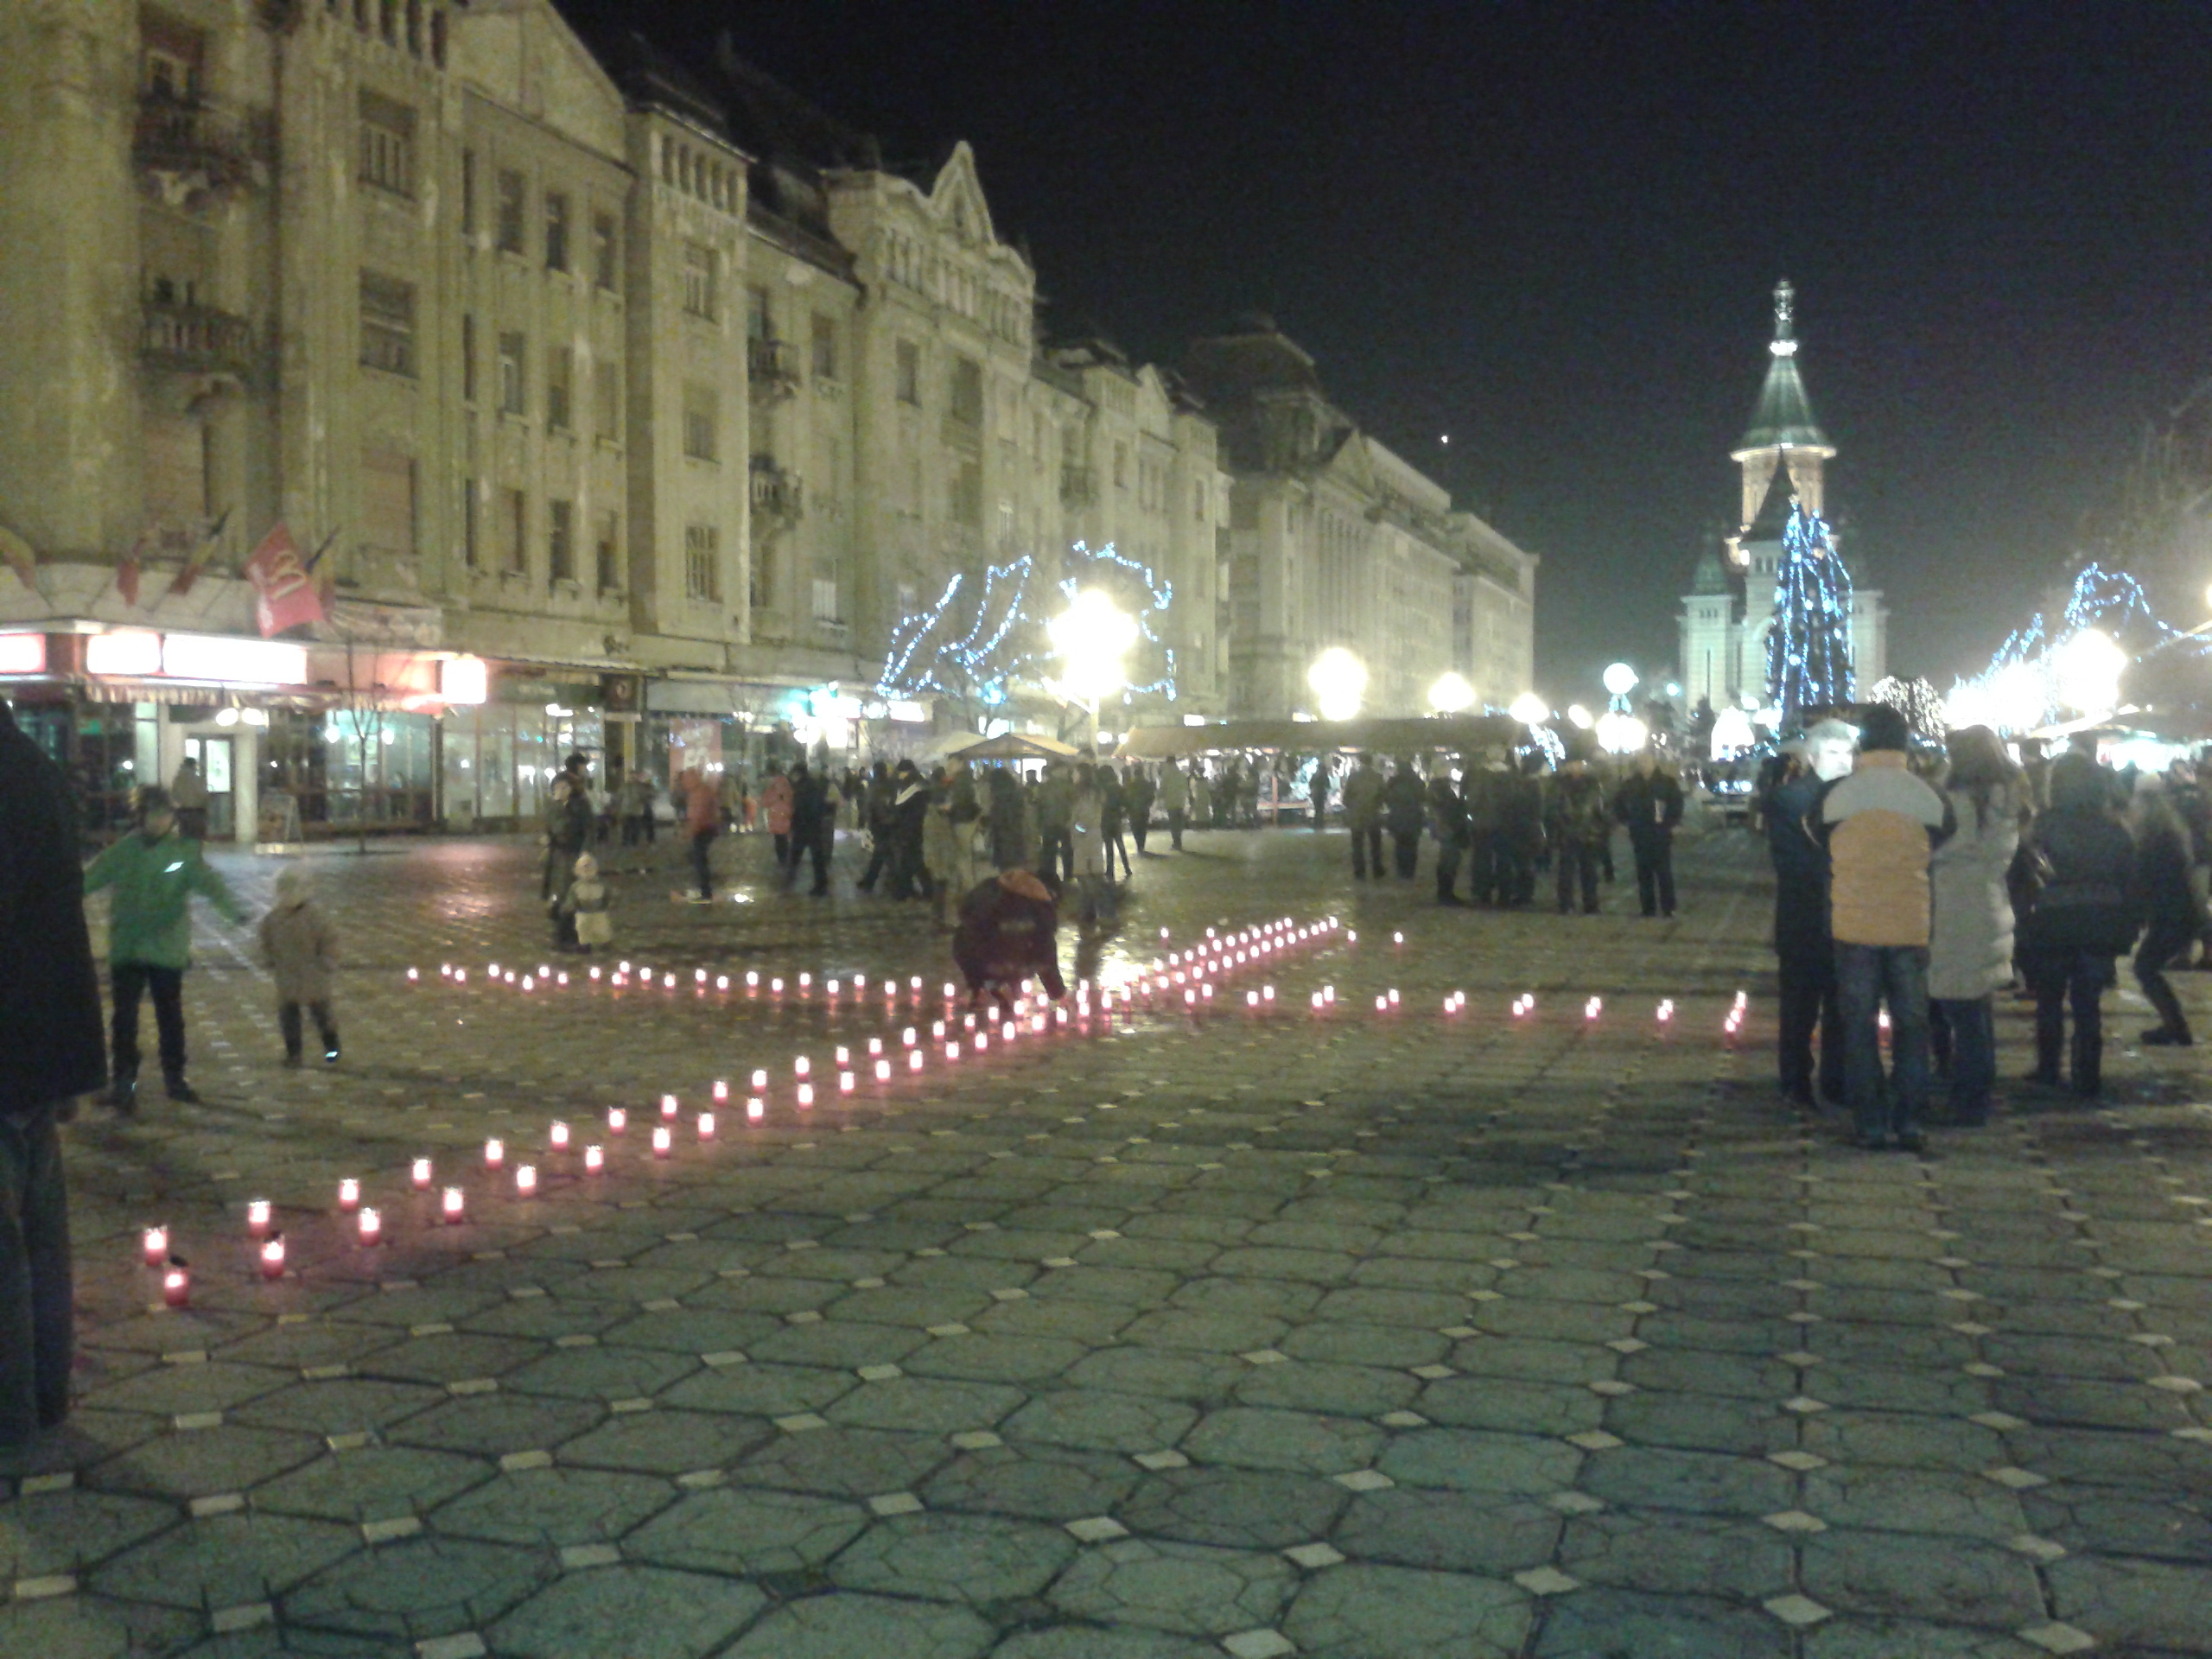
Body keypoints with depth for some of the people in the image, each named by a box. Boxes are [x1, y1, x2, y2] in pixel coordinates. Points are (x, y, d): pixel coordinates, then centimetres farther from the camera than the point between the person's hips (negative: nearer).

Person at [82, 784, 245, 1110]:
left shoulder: (184, 852, -5)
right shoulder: (124, 850, -1)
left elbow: (208, 882, -18)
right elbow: (91, 878, -3)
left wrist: (233, 909, -36)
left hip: (168, 948, 0)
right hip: (126, 947, 0)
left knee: (171, 1016, 10)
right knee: (125, 1016, -2)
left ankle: (175, 1079, 24)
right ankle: (124, 1084, 6)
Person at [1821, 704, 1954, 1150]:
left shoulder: (1836, 797, -5)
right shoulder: (1929, 798, -4)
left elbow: (1824, 858, 8)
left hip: (1854, 928, 0)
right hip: (1911, 928, 1)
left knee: (1858, 1025, 6)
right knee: (1911, 1023, 10)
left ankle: (1870, 1123, 6)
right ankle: (1908, 1120, 10)